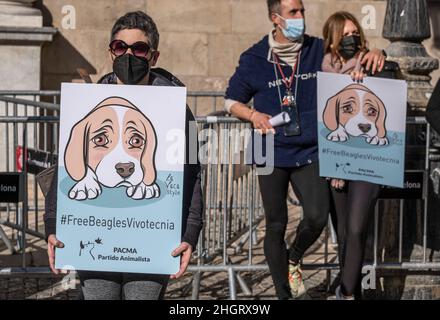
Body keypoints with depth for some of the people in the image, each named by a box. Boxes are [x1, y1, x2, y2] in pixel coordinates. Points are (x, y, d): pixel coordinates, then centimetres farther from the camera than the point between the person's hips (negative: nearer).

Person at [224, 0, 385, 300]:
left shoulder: (319, 50, 1)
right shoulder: (255, 59, -1)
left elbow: (353, 53, 13)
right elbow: (232, 101, 9)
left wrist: (376, 53, -10)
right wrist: (254, 115, -10)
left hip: (309, 153, 1)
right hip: (272, 154, -1)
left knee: (317, 216, -15)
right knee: (276, 226, 5)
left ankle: (294, 258, 19)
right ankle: (283, 293, 21)